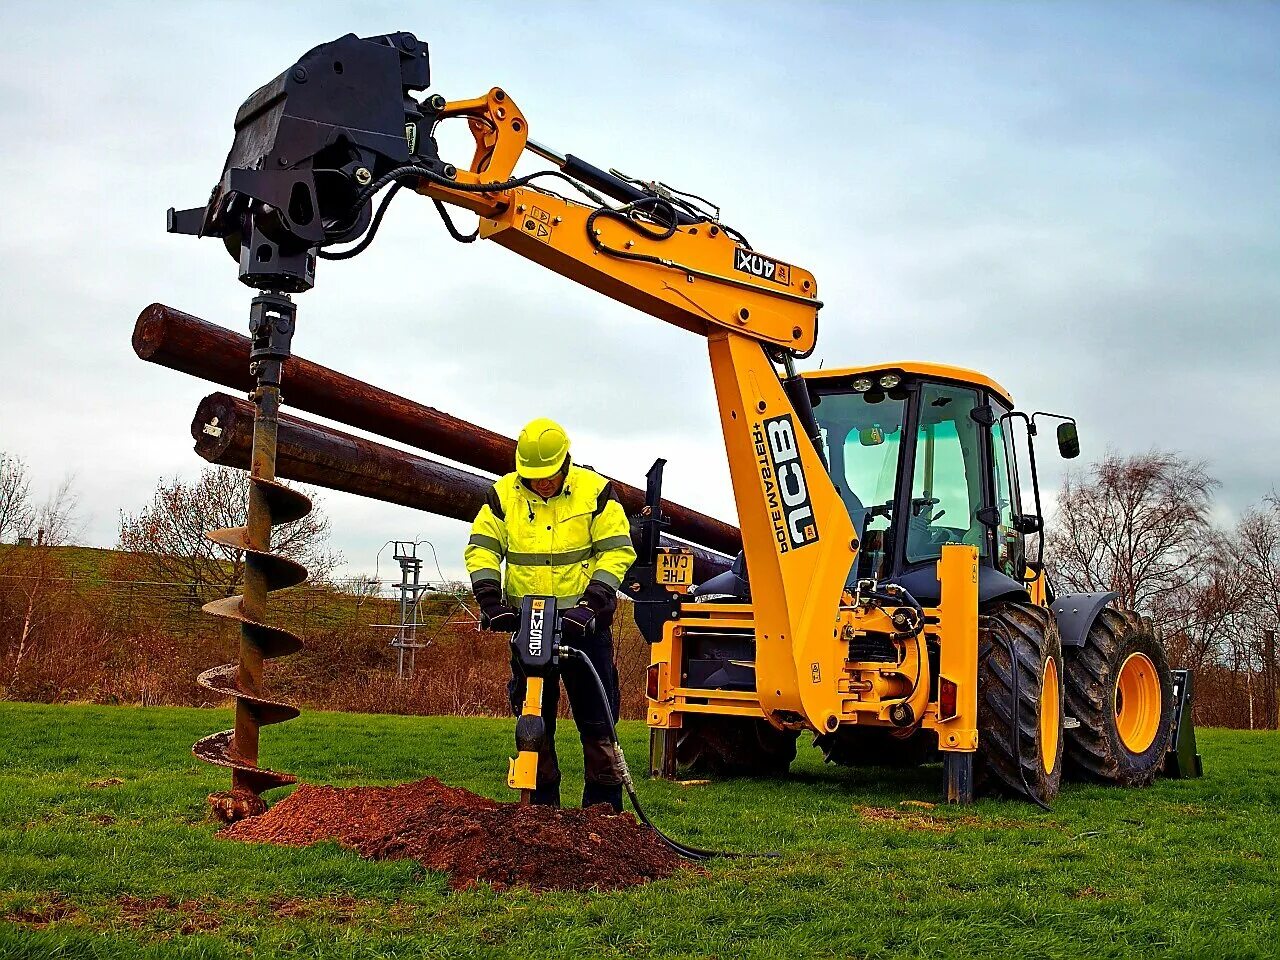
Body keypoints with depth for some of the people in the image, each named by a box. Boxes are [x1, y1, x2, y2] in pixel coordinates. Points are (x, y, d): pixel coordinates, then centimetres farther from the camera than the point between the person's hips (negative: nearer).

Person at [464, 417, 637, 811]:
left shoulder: (595, 491, -4)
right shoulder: (504, 495, 1)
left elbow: (617, 549, -4)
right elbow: (481, 548, 2)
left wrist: (596, 597, -16)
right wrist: (490, 597, -12)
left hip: (583, 620, -2)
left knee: (596, 713, 0)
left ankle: (604, 803, 9)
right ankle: (541, 800, 17)